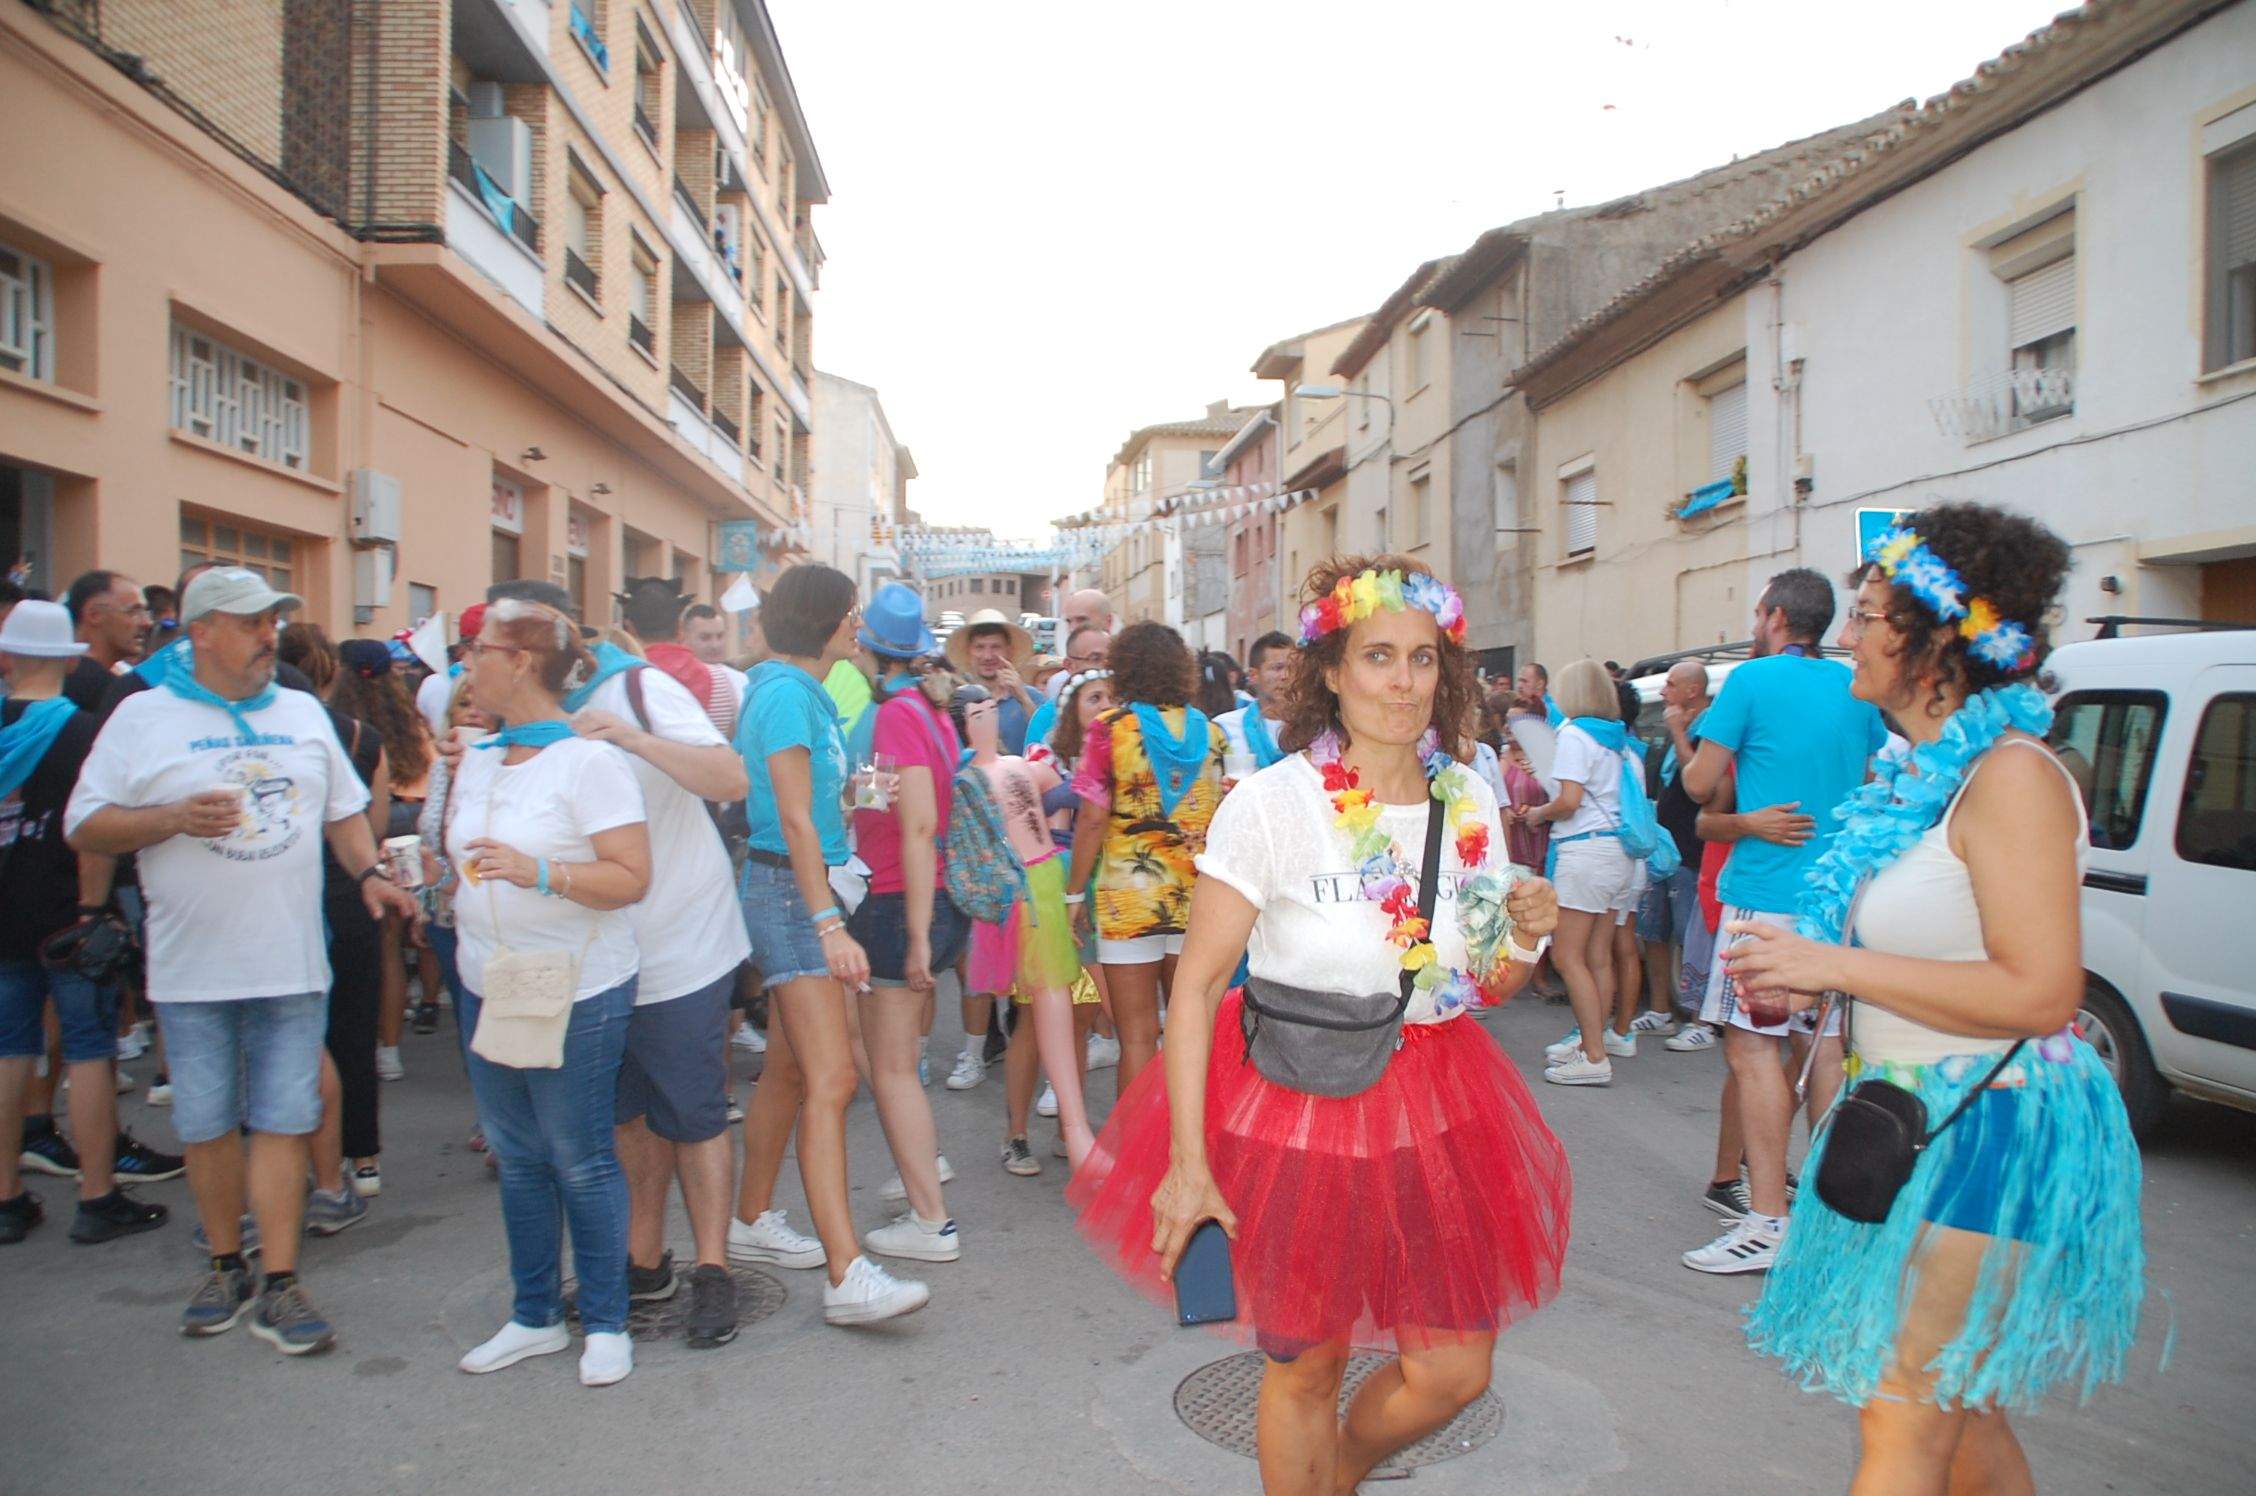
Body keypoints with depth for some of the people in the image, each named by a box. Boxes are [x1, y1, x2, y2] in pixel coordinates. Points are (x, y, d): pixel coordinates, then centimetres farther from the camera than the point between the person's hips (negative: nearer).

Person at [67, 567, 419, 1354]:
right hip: (192, 969, -1)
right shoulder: (143, 717, 0)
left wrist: (368, 873, 1)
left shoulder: (303, 712, 11)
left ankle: (280, 1287, 7)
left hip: (292, 963, 2)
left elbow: (343, 809, 17)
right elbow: (85, 827, -2)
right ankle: (226, 1265, 27)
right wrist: (175, 818, -18)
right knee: (205, 1125, 9)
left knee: (283, 1122, 2)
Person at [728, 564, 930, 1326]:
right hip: (789, 892, -10)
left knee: (789, 1069, 17)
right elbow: (795, 819, -20)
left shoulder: (804, 692, 15)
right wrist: (830, 925, -22)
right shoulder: (785, 694, -14)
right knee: (831, 1079, -14)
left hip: (804, 891, 10)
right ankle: (848, 1276, -15)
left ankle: (751, 1221, 30)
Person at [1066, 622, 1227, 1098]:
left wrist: (1075, 893, -2)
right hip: (1195, 896, 4)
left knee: (1138, 1036, 4)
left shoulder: (1111, 727, -6)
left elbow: (1094, 820, -9)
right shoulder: (1207, 730, 5)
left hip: (1129, 897, -3)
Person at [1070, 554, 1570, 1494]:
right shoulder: (1270, 804, -16)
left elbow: (1484, 987, 11)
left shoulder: (1468, 804, 0)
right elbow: (1196, 985, -14)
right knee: (1306, 1370, 10)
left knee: (1455, 1371, 11)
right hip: (1293, 1110, -4)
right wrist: (1186, 1161, -18)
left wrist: (1525, 939, -11)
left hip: (1433, 1114, 5)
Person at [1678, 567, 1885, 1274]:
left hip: (1768, 891, -7)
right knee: (1825, 1043, 13)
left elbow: (1699, 784, -5)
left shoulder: (1753, 680, -8)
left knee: (1751, 1045, -5)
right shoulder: (1855, 687, 12)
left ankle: (1767, 1223, -6)